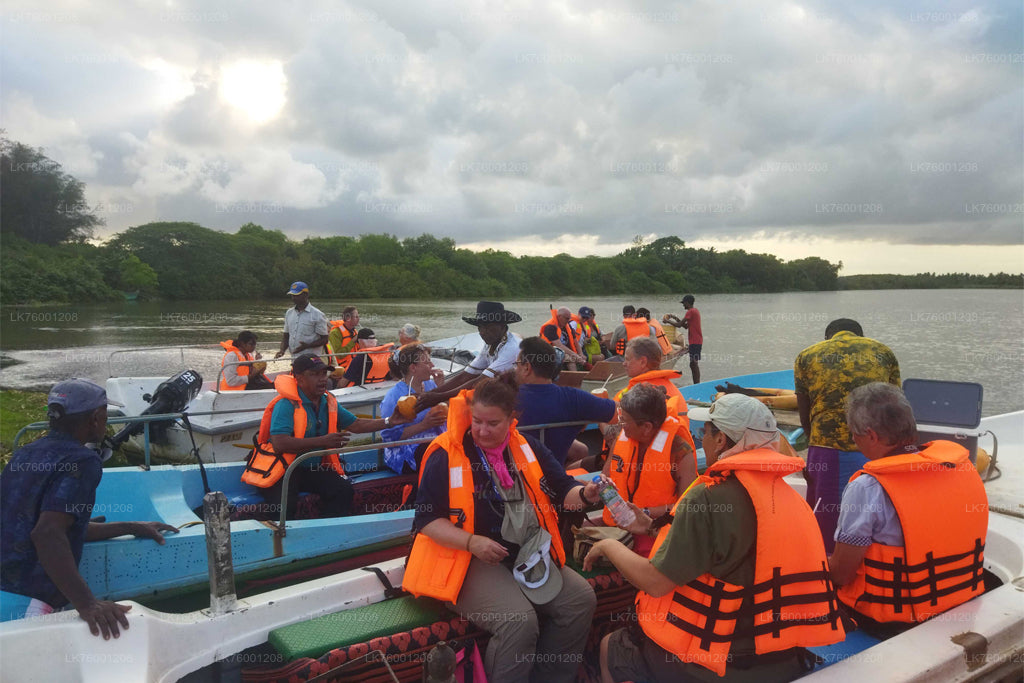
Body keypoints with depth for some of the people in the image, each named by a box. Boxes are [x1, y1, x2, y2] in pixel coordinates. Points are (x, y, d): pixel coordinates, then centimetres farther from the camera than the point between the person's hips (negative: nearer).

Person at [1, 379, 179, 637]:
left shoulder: (26, 454, 14)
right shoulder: (83, 462, -13)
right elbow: (47, 534, -27)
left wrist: (133, 528, 25)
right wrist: (86, 603, -29)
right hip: (24, 603, -9)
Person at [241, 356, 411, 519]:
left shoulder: (328, 402, 7)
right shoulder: (286, 404, -18)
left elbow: (355, 425, 15)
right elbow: (279, 443, -29)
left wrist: (389, 421, 2)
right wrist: (323, 441, -30)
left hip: (312, 468, 6)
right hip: (281, 469, -6)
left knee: (343, 490, -15)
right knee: (285, 504, -30)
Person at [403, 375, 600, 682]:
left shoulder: (528, 449, 5)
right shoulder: (445, 456, -9)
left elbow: (563, 490, 6)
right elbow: (426, 519, -8)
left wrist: (585, 494, -17)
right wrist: (471, 542, -21)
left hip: (528, 553, 6)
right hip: (472, 560, -5)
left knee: (581, 599, -10)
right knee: (518, 620, -29)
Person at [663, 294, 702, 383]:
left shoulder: (690, 312, -14)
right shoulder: (695, 311, 17)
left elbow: (679, 325, -16)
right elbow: (686, 326, 20)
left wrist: (667, 321, -3)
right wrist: (676, 318, 16)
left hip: (694, 342, -10)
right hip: (697, 341, 10)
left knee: (694, 364, -10)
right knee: (693, 364, 12)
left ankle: (697, 385, -10)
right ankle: (696, 385, 15)